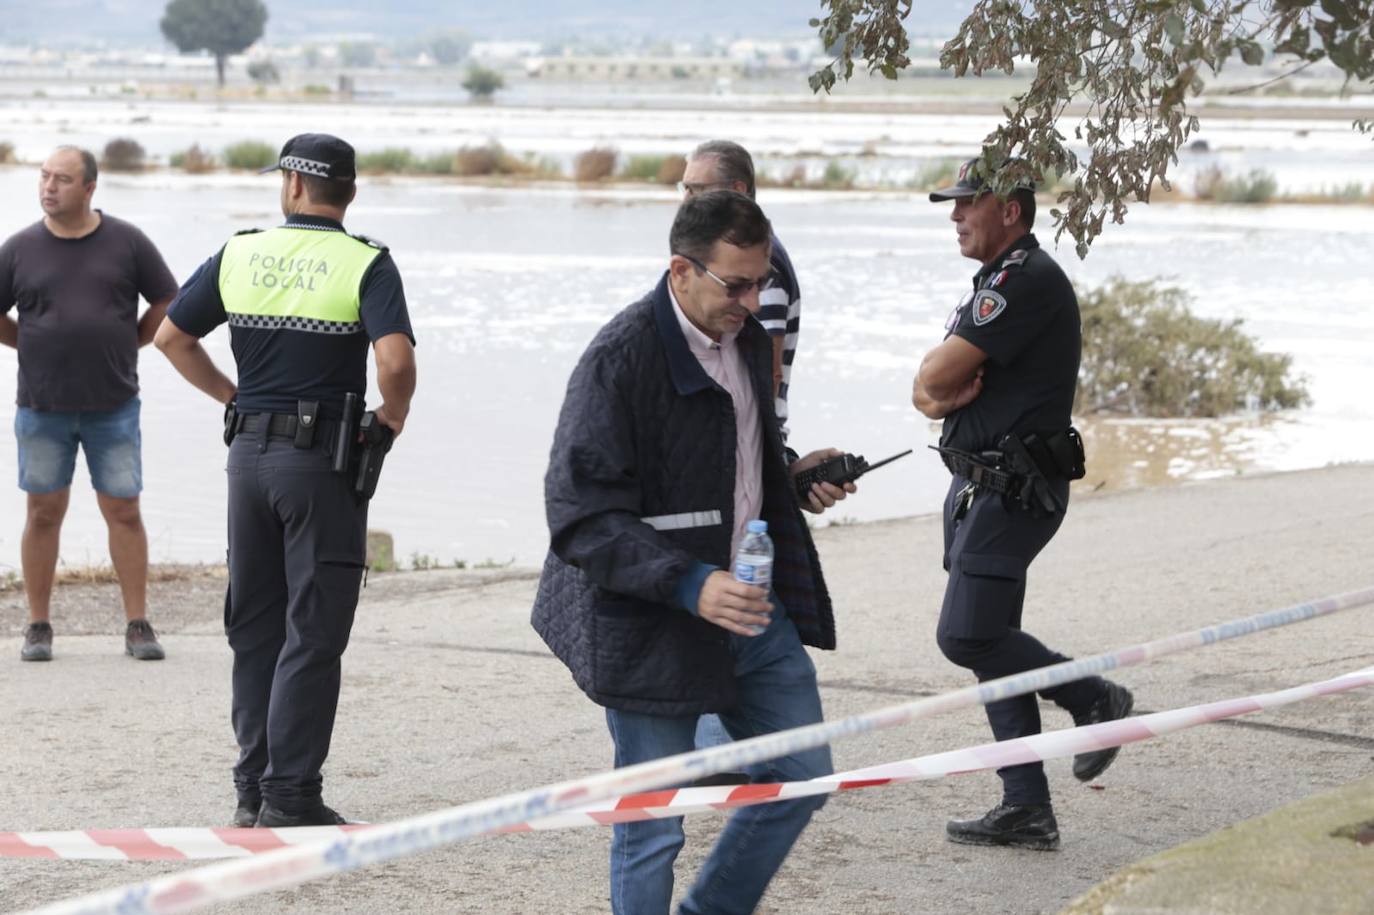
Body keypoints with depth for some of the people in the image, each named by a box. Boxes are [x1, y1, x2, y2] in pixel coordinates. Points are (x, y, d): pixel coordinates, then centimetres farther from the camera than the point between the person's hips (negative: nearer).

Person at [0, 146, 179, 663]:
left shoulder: (126, 242, -1)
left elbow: (166, 303, 9)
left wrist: (128, 345, 6)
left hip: (114, 406, 0)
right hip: (42, 407, 1)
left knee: (124, 511, 1)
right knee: (44, 512, 5)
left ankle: (138, 626, 6)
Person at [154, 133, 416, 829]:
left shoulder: (240, 254, 5)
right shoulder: (365, 264, -9)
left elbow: (171, 336, 9)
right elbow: (396, 360, -23)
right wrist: (393, 417, -4)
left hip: (249, 451, 4)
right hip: (323, 457, -4)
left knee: (254, 627, 13)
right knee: (313, 634, 0)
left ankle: (253, 789, 15)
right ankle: (290, 795, -2)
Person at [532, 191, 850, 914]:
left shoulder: (748, 339, 8)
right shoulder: (619, 359, -18)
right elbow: (581, 515, -22)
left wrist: (795, 475, 7)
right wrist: (689, 585, -31)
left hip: (750, 602, 8)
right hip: (653, 628, -8)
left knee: (801, 777, 12)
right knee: (652, 831, 0)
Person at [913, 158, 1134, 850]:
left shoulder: (1028, 280, -15)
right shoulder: (995, 283, 19)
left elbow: (936, 376, -19)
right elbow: (926, 390, 14)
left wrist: (942, 386, 3)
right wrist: (947, 393, -8)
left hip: (1014, 491, -10)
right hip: (980, 484, 10)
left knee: (966, 636, -15)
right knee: (990, 643, 8)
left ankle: (1095, 700, 3)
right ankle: (1026, 810, 11)